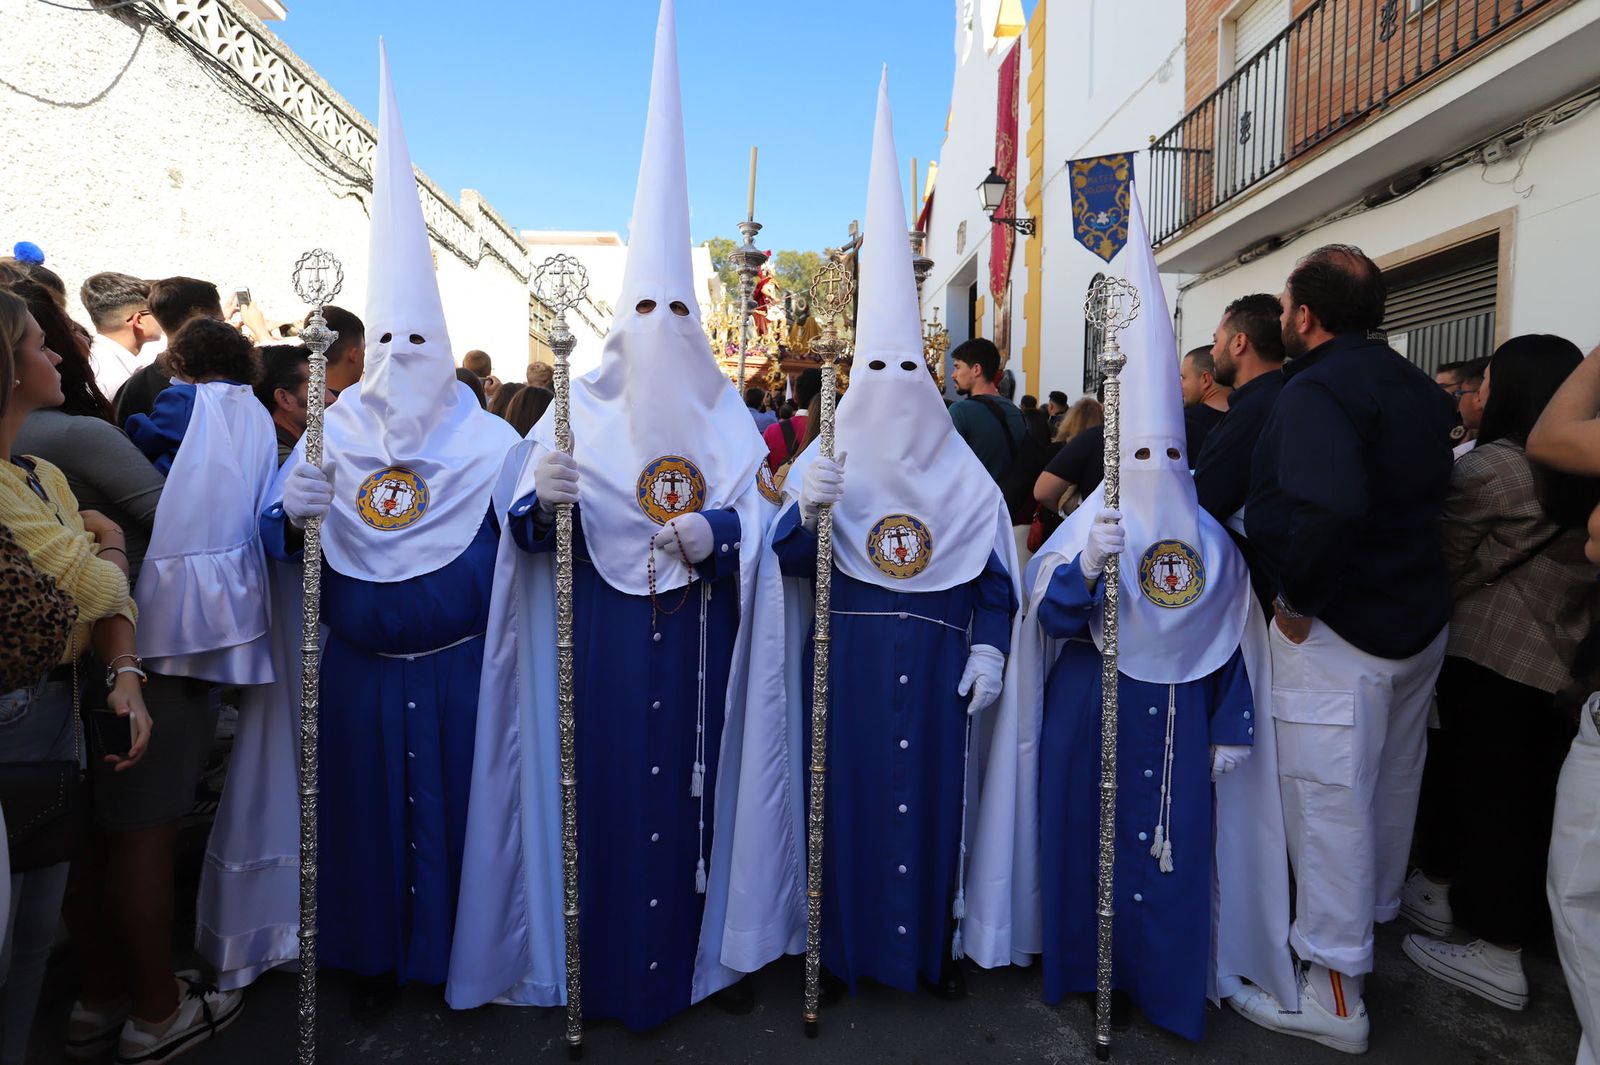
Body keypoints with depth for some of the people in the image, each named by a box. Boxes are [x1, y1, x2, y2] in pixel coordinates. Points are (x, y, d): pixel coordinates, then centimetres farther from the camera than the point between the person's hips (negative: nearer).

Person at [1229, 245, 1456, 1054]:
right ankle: (1375, 911, 46)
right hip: (1420, 617, 10)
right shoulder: (1415, 387, 10)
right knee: (1392, 779, 24)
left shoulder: (1315, 390, -20)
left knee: (1327, 802, 0)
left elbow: (1330, 509, -35)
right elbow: (1431, 491, 18)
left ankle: (1334, 996, 12)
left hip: (1339, 630, -9)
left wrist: (1298, 599, -23)